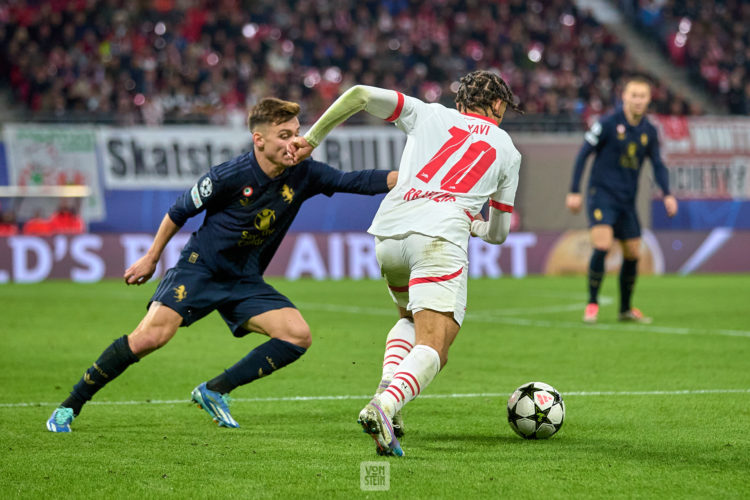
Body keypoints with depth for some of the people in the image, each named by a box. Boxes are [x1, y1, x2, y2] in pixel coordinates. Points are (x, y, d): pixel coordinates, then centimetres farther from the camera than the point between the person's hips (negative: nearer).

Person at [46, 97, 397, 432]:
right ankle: (70, 406, -8)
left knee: (298, 335, -14)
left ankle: (214, 391, -2)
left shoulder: (303, 175, -7)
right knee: (151, 336, -23)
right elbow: (180, 211, -4)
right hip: (199, 267, -5)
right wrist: (151, 259, 4)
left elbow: (354, 181, -4)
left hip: (245, 282, 5)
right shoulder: (230, 176, -18)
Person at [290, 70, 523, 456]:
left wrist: (311, 139, 19)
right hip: (440, 235, -4)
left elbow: (360, 95, 12)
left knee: (410, 318, 30)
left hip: (388, 233, 4)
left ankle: (387, 389, 4)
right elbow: (498, 232, 29)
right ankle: (384, 407, -41)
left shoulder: (428, 114, 24)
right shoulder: (507, 150, 23)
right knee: (433, 347, -11)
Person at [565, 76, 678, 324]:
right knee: (602, 245, -22)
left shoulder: (649, 131, 5)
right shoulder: (607, 124, -9)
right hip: (602, 193, -5)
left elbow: (658, 164, 10)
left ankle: (626, 309, 25)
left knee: (633, 254, 8)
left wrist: (667, 194, -6)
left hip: (627, 200, 5)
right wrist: (574, 192, -8)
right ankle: (592, 304, -9)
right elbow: (583, 154, -6)